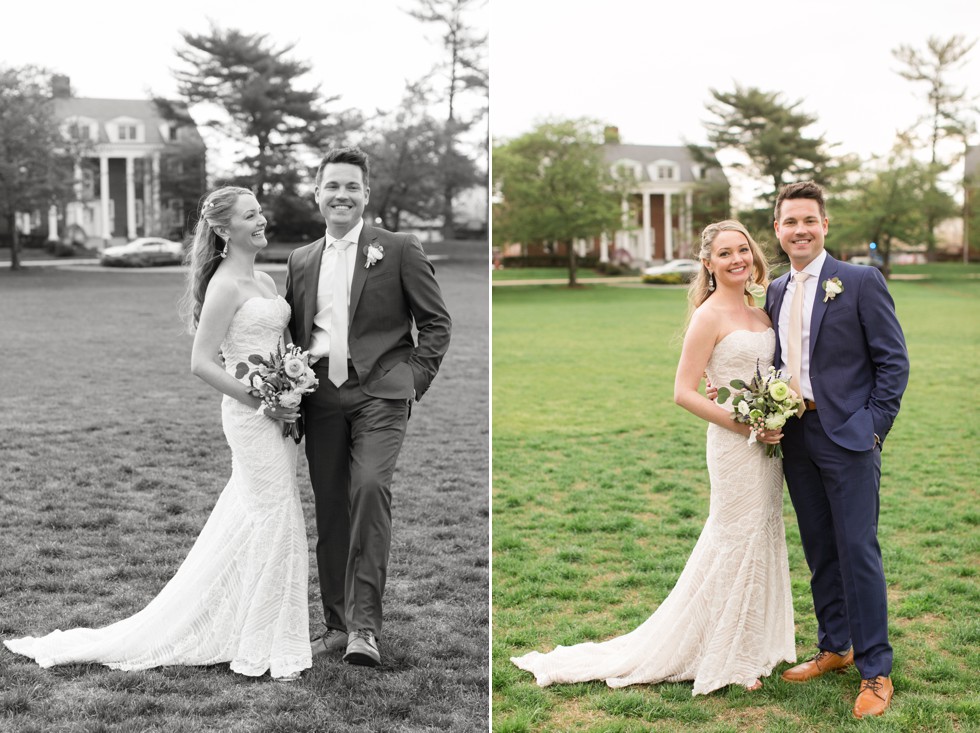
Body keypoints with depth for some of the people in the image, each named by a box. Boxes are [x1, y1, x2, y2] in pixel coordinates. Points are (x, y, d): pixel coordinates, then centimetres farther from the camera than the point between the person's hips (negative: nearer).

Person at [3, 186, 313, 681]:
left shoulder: (263, 281, 14)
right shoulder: (225, 285, -13)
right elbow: (202, 363, -17)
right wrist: (261, 402, -17)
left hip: (276, 413, 8)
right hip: (250, 416, -8)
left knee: (248, 522, 13)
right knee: (274, 522, -4)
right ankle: (262, 648, 8)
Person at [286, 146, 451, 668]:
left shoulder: (399, 250, 4)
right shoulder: (301, 260, 17)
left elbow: (436, 321, 5)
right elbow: (292, 331, 21)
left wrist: (415, 380, -5)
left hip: (379, 392, -4)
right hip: (321, 397, 5)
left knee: (370, 486, -23)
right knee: (329, 509, 6)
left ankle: (365, 624, -19)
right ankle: (337, 624, 17)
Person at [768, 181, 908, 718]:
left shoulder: (861, 282, -6)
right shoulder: (775, 293, 12)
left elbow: (894, 361, -6)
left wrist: (872, 428, -12)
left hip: (847, 437, -6)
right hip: (796, 438, 6)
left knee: (858, 550, -4)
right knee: (819, 551, 14)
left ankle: (875, 670, 6)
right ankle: (835, 647, 28)